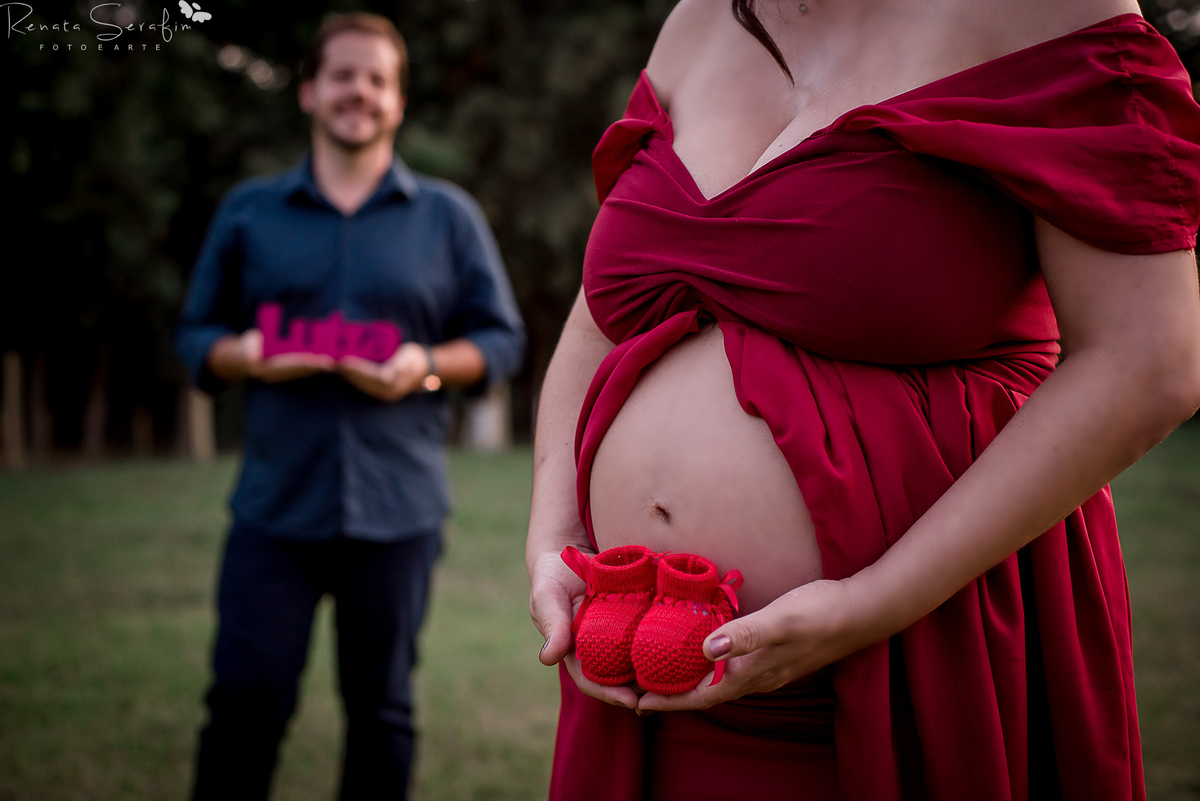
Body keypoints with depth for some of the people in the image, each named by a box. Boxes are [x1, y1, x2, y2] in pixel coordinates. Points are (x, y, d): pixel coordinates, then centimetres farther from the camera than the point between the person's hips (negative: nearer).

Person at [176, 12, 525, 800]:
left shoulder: (450, 216, 8)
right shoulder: (248, 211, 10)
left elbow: (503, 338, 7)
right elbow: (196, 333, 12)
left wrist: (428, 366, -13)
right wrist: (243, 356, -11)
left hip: (398, 506, 0)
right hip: (275, 501, 1)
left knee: (381, 704, 8)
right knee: (245, 696, -3)